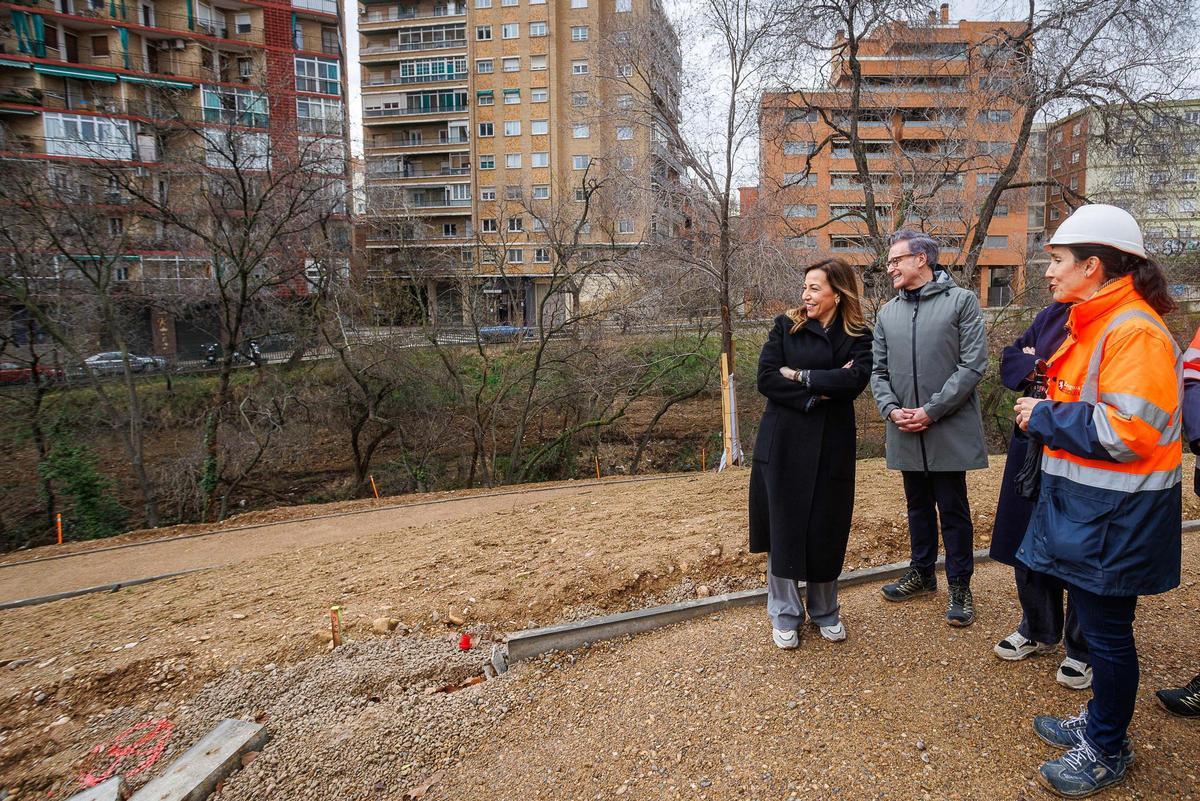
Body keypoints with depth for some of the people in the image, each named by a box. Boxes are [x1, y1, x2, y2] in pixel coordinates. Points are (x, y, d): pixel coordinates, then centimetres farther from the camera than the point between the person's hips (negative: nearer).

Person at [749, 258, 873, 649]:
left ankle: (825, 612, 28)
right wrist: (817, 392, -16)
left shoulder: (857, 337, 2)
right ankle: (785, 616, 18)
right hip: (783, 442, 0)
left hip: (831, 445, 1)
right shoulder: (786, 327, 2)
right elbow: (766, 379, -9)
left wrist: (799, 375, -14)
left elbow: (855, 379, -17)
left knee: (826, 530, 8)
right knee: (784, 528, 3)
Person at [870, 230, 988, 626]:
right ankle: (922, 573, 33)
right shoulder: (887, 312, 10)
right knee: (918, 505, 17)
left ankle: (960, 585, 20)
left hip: (949, 428, -4)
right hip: (905, 431, 5)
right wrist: (891, 409, -7)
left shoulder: (961, 301, -4)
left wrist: (931, 411, -16)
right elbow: (878, 370, 10)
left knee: (953, 510, 5)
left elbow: (973, 364, -11)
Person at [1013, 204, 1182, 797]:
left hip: (1114, 515, -10)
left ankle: (1107, 751, 25)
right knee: (1093, 620, 21)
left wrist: (1045, 416, -17)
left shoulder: (1135, 331, -21)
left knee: (1106, 631, 6)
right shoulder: (1090, 324, 11)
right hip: (1082, 501, 10)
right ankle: (1098, 722, 39)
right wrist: (1045, 415, 6)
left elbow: (1127, 432, -28)